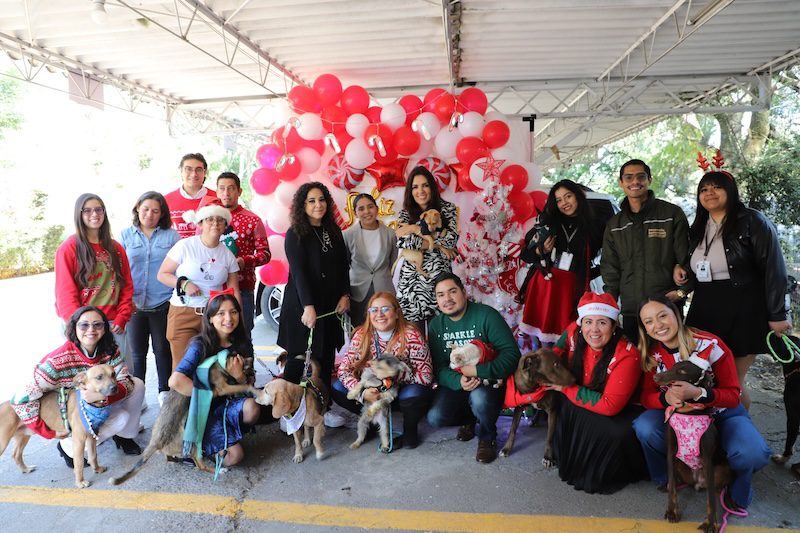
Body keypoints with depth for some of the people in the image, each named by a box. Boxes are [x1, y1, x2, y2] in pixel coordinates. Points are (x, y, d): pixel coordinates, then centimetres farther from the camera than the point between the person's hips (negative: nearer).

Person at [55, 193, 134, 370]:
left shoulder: (115, 248, 13)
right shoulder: (69, 248, -1)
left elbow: (127, 286, 9)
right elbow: (65, 294, -6)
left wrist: (121, 319, -3)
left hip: (114, 325, 4)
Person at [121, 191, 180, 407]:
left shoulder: (171, 235, 2)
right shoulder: (126, 235, 6)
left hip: (163, 304, -1)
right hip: (134, 304, 1)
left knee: (163, 349, 9)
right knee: (137, 352, 10)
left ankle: (164, 391, 25)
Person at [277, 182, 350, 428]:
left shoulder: (333, 231, 10)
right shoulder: (295, 234, -7)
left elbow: (343, 266, 12)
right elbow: (298, 272, -15)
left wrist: (345, 295, -1)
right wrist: (308, 306, -23)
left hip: (330, 305, 5)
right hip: (302, 304, -5)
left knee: (326, 357, 8)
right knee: (298, 358, 1)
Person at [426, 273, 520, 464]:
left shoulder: (486, 315, -15)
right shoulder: (436, 324, 0)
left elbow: (512, 353, -20)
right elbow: (438, 366, -3)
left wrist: (478, 371, -29)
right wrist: (458, 381, -25)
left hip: (488, 381, -4)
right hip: (455, 382, 4)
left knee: (479, 398, -37)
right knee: (435, 418, -18)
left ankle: (487, 438, -2)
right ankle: (468, 418, 17)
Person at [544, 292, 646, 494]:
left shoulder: (627, 355, -28)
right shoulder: (574, 332, -17)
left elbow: (609, 405, -29)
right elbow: (557, 352, 7)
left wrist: (566, 388, -26)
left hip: (618, 413, -5)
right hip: (575, 412, 5)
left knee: (617, 432, -31)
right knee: (560, 406, -21)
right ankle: (568, 458, 6)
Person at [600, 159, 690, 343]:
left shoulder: (672, 214, 2)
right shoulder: (614, 225, 12)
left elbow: (686, 258, 2)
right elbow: (610, 269, 13)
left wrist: (681, 291, -9)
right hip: (630, 312, 3)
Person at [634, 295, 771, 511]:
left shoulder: (710, 345, -20)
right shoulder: (651, 355, -9)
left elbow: (733, 396, -18)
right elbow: (647, 397, -8)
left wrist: (697, 393, -38)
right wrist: (665, 397, -33)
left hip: (722, 413, -2)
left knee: (753, 454, -32)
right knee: (644, 428, -28)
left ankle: (736, 493, 4)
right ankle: (669, 477, 3)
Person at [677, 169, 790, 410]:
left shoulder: (752, 222, -5)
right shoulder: (697, 229, 13)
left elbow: (774, 270, -9)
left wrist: (777, 315, -11)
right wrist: (680, 269, 4)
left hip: (743, 313, -5)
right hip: (705, 313, 5)